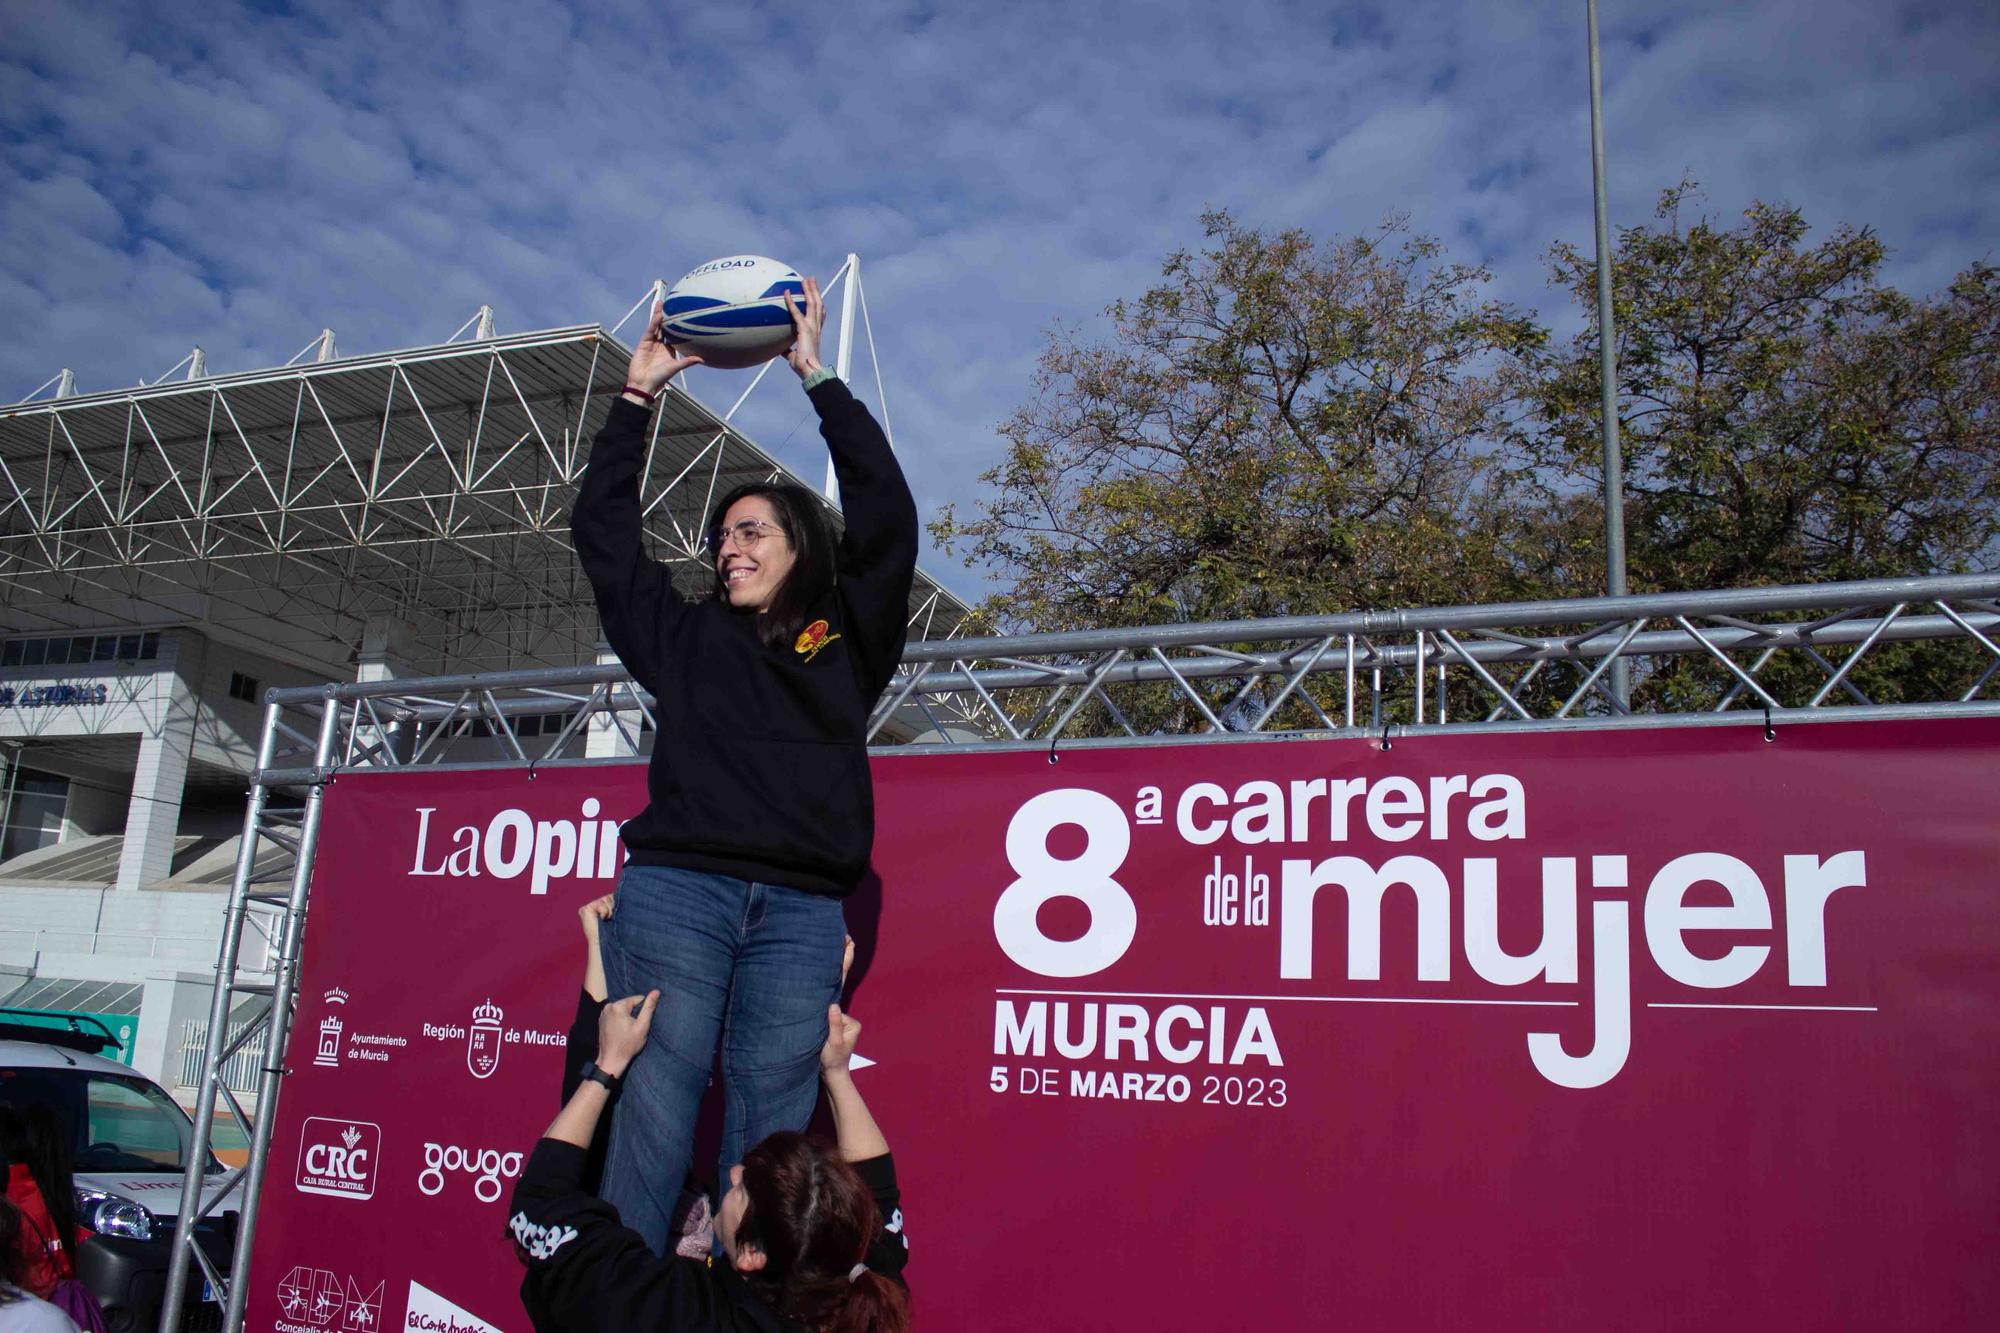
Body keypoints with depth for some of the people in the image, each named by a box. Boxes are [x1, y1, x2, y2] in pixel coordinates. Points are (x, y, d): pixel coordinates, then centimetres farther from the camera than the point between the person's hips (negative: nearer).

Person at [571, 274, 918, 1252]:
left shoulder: (845, 638, 16)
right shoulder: (686, 638, 21)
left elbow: (886, 514, 8)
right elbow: (602, 525, 24)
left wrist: (817, 378, 12)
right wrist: (639, 394, 25)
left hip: (800, 912, 0)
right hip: (675, 888, 1)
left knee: (771, 1121, -4)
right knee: (653, 1106, -7)